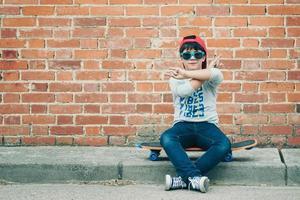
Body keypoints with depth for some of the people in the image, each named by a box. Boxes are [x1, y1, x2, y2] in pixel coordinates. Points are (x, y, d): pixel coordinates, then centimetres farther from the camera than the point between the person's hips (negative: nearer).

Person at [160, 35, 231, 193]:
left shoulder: (211, 80, 6)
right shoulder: (175, 78, 9)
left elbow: (216, 75, -23)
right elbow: (185, 90, -16)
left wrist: (185, 74, -19)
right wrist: (208, 69, -7)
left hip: (207, 125, 0)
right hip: (182, 126, 0)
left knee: (224, 145, -32)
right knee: (166, 138, -34)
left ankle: (184, 178, -32)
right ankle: (194, 176, -44)